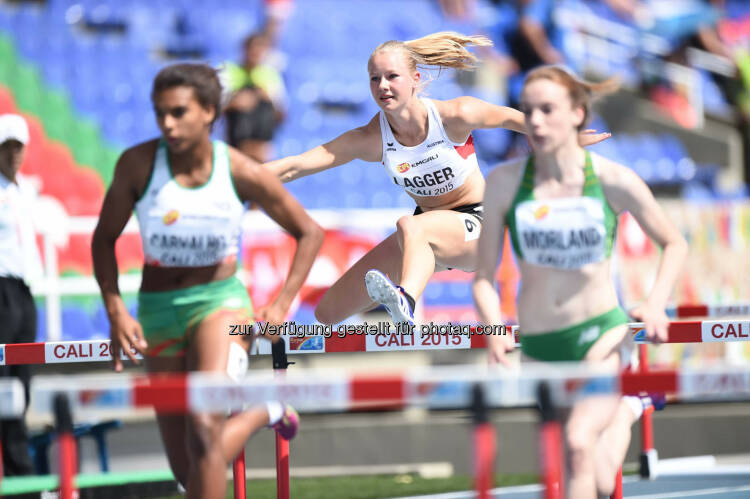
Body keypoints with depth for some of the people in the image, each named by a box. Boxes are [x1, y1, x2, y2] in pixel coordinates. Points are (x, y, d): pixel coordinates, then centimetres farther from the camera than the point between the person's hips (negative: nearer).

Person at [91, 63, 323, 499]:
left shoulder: (242, 173, -11)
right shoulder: (138, 164, -10)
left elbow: (309, 233, 2)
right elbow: (105, 238, 2)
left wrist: (282, 306, -7)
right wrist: (116, 312, -10)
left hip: (220, 302, -3)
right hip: (158, 313, 3)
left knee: (205, 429, -27)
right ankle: (266, 412, 38)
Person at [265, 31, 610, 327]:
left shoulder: (454, 116, -19)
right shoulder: (370, 140, -14)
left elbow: (509, 118, -2)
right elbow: (297, 166, -20)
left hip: (477, 224, -5)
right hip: (428, 228, 5)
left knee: (410, 226, -42)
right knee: (328, 312, 0)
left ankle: (405, 303, -70)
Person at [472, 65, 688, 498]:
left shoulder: (614, 181, -8)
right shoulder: (505, 182, -6)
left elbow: (675, 244, 7)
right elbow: (484, 277, -1)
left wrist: (656, 306, -7)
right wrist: (495, 332, -18)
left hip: (603, 332, -2)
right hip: (538, 346, 2)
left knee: (579, 440, -28)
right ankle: (626, 410, 39)